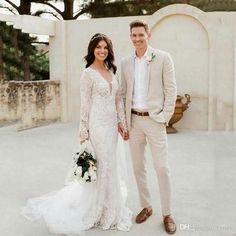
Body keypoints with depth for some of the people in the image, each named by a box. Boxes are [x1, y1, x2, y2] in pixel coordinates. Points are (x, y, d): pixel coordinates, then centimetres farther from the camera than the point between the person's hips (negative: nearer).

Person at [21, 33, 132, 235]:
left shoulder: (111, 71, 12)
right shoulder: (88, 73, -8)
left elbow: (119, 99, 13)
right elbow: (85, 104, -10)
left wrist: (123, 124, 9)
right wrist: (84, 133, -11)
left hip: (112, 125, 7)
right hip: (98, 125, -7)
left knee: (109, 167, 14)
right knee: (102, 167, 0)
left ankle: (106, 209, 30)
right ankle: (104, 213, 17)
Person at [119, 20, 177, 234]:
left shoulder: (163, 58, -4)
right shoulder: (125, 62, 7)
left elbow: (171, 90, -4)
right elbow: (123, 93, 11)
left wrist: (165, 117, -9)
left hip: (154, 120, -4)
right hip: (133, 121, 4)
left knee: (162, 168, -3)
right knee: (138, 167, 11)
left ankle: (167, 214, 11)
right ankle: (146, 206, 27)